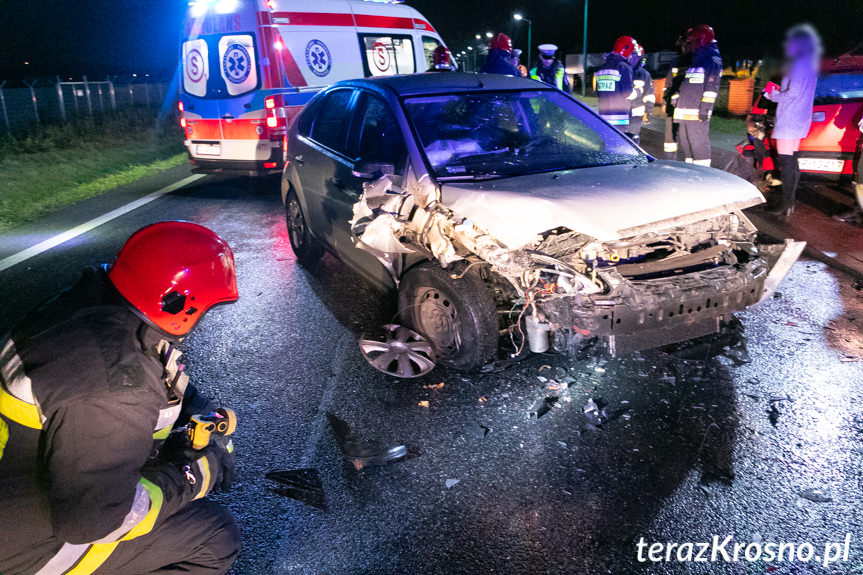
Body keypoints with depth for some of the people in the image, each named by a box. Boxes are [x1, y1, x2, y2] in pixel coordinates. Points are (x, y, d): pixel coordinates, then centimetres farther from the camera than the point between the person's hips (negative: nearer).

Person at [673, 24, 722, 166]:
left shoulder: (712, 60, -5)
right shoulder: (695, 61, 24)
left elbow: (711, 87, -15)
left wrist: (705, 108, -21)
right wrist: (677, 100, 27)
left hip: (698, 113, -10)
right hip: (685, 112, 10)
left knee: (698, 143, -11)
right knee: (685, 142, 12)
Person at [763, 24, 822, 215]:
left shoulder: (800, 64, -15)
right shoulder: (810, 65, 17)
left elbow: (793, 93, -20)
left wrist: (774, 96, -4)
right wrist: (777, 92, 17)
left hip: (789, 120, -11)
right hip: (800, 120, 11)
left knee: (786, 162, -9)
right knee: (792, 161, 13)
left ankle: (786, 203, -7)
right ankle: (790, 201, 19)